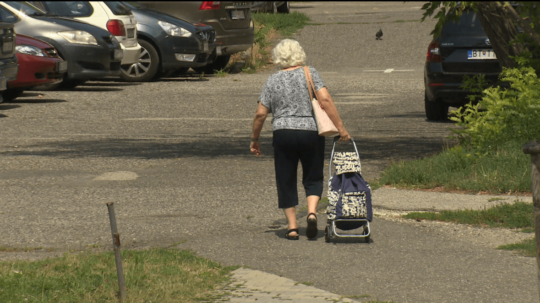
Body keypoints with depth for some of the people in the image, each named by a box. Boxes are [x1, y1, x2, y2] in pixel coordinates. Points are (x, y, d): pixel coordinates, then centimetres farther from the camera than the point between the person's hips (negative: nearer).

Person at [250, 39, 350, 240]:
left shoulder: (273, 81, 4)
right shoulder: (310, 74, 0)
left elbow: (260, 114, 3)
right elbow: (325, 100, -11)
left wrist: (255, 139, 15)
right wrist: (340, 128, -10)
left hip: (283, 134, 0)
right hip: (311, 132, 0)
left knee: (286, 181, 9)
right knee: (313, 178, 13)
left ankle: (292, 227, 5)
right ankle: (312, 212, -11)